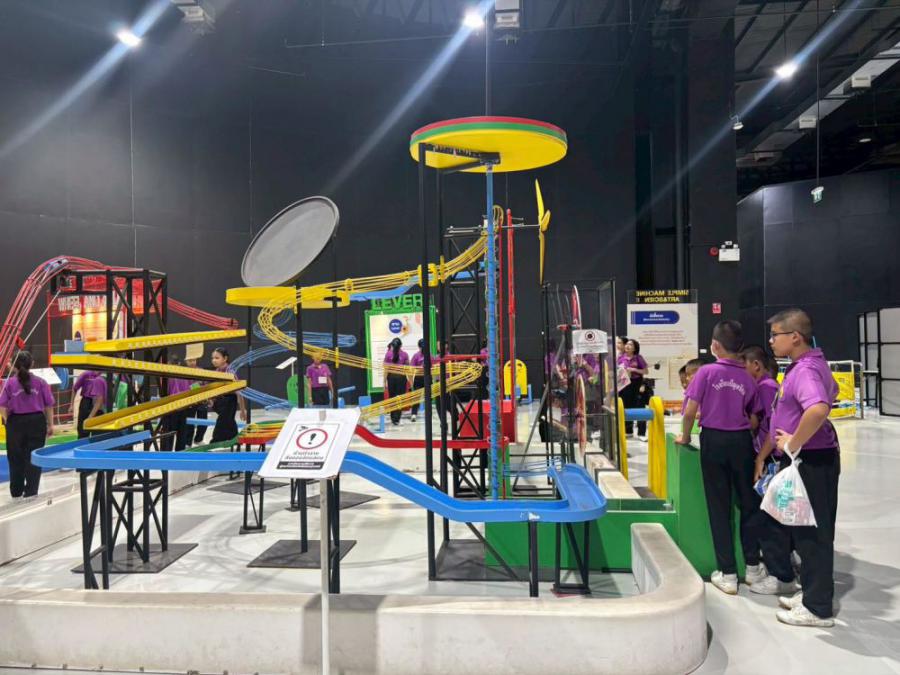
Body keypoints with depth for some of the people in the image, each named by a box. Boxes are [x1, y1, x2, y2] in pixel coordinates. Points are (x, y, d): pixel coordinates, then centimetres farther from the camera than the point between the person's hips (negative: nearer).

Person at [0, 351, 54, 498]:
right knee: (34, 457, 6)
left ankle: (16, 491, 24)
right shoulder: (40, 382, -2)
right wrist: (50, 424, 8)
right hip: (37, 422, 0)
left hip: (15, 423, 0)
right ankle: (31, 491, 7)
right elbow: (49, 406, 0)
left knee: (16, 458, 13)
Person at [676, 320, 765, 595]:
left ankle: (728, 574, 12)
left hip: (713, 440, -2)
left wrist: (685, 437, 6)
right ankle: (753, 568, 26)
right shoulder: (748, 378, 0)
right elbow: (753, 421, 4)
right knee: (749, 503, 16)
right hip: (741, 441, 2)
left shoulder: (707, 372, -8)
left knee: (719, 507, 6)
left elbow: (690, 411, -10)